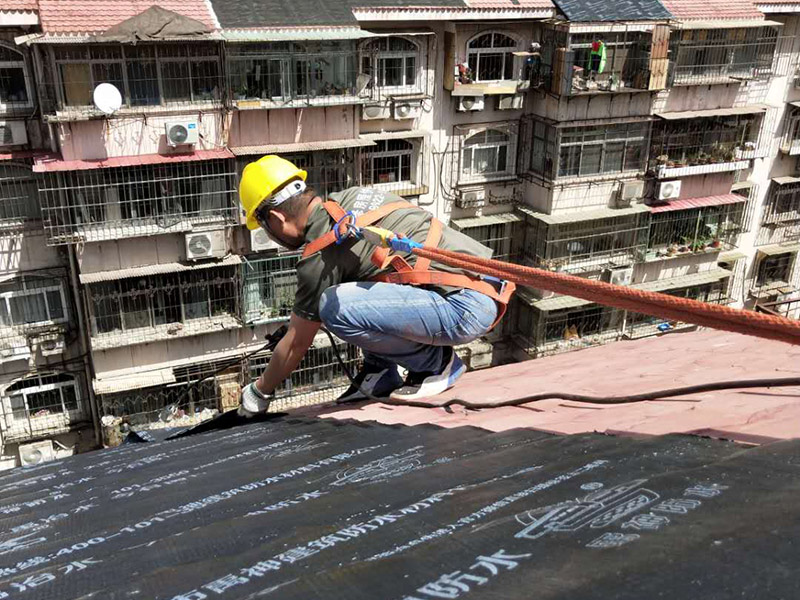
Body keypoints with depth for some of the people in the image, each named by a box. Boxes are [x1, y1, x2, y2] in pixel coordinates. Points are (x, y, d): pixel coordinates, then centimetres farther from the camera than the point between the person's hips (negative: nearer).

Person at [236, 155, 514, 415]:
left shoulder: (321, 256, -10)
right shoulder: (353, 195, 13)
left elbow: (296, 344, 0)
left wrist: (260, 391, 18)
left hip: (468, 307, -10)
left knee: (335, 306, -21)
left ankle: (436, 363, -1)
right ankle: (380, 374, 16)